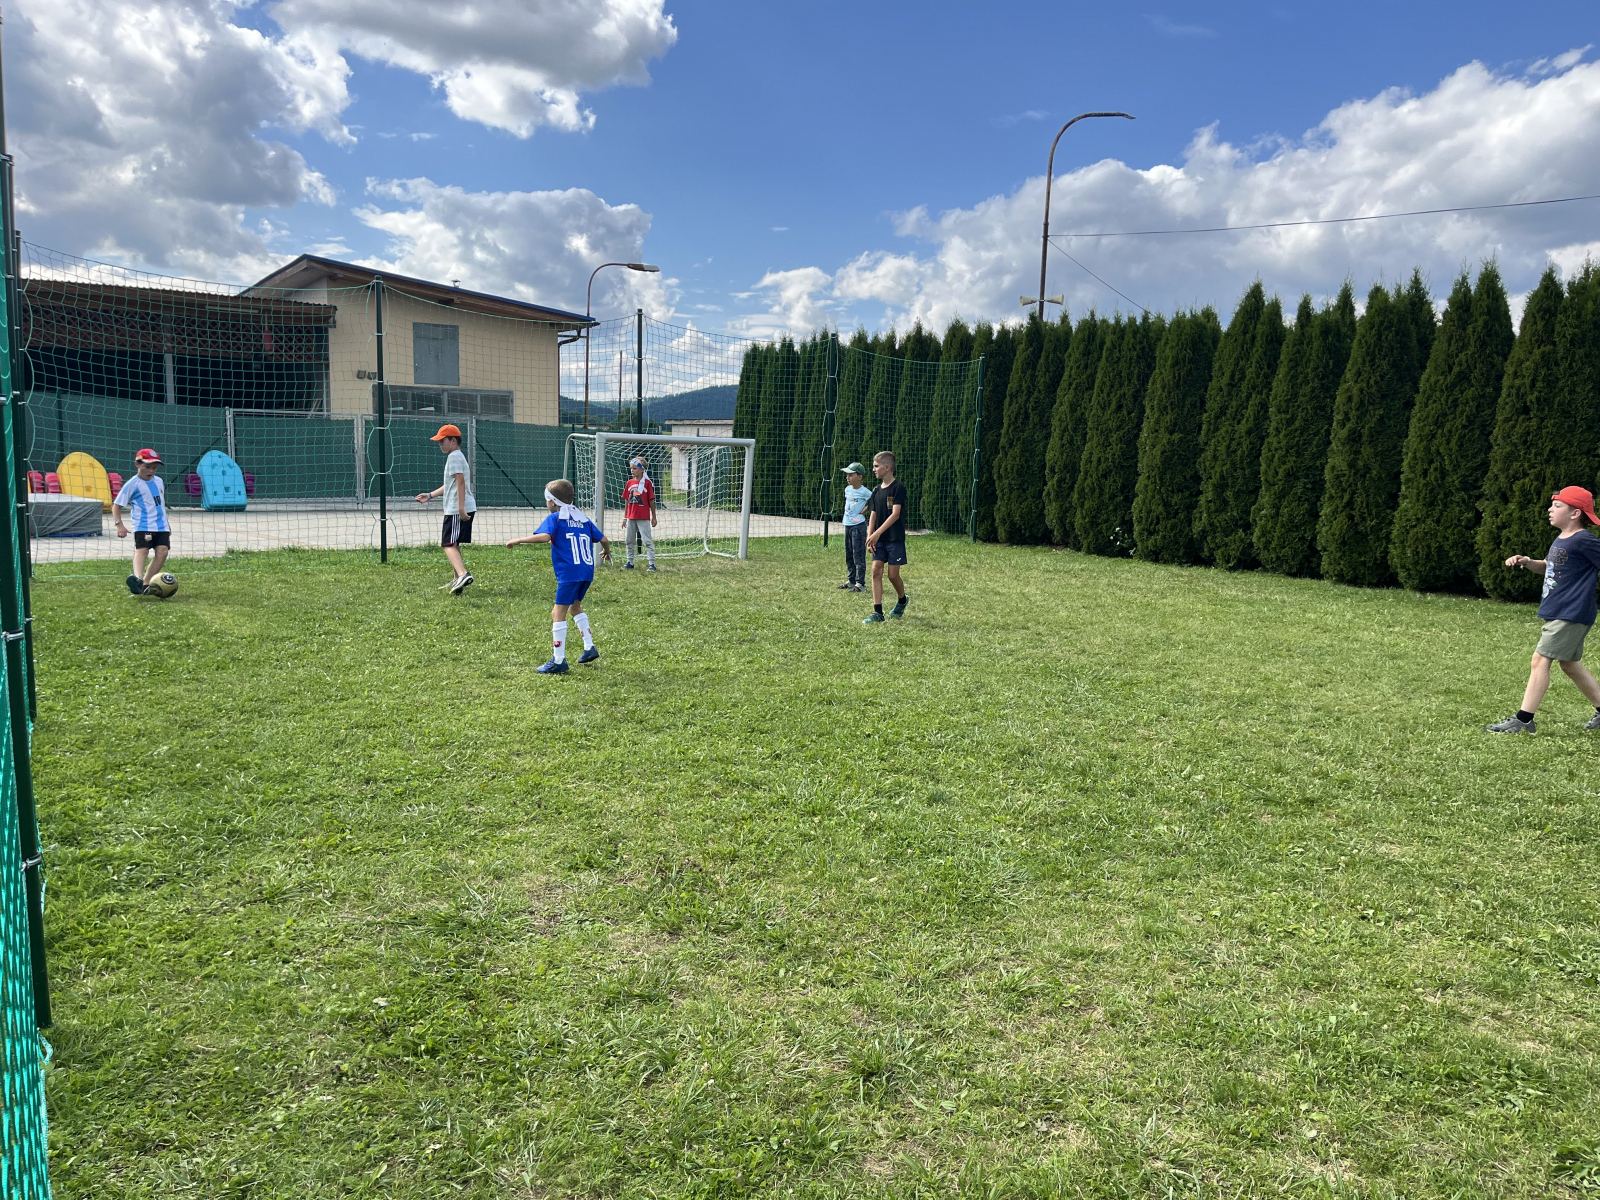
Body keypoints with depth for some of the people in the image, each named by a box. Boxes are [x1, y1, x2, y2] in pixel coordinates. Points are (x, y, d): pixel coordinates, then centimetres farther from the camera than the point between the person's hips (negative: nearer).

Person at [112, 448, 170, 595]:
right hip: (142, 526, -5)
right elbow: (116, 505, -2)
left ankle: (145, 583, -6)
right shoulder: (132, 484, -2)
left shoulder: (159, 481, 15)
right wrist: (119, 524, -14)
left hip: (161, 525, 5)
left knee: (163, 551, -10)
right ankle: (137, 578, -43)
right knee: (142, 550, -23)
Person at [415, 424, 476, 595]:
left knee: (448, 544, -17)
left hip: (457, 509, -11)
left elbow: (460, 481, -22)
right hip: (456, 508, 11)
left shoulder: (454, 457, -10)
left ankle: (463, 574, -35)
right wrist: (430, 495, 28)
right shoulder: (456, 457, 23)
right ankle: (458, 580, 29)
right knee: (452, 543, 21)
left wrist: (461, 507, -29)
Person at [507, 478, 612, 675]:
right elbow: (603, 539, 18)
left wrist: (518, 540, -13)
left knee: (558, 613, -2)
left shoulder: (554, 518, -1)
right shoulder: (583, 519, 17)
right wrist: (606, 552, 39)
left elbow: (544, 536, -20)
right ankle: (589, 647, 23)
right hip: (587, 572, 7)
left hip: (568, 573, -7)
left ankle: (559, 660, -4)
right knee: (575, 606, 27)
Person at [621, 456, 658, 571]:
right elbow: (626, 501, 11)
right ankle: (630, 562, 23)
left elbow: (651, 501, -4)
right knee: (629, 541, 12)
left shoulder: (647, 483, -6)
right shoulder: (629, 483, 7)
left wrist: (654, 517, -3)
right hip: (631, 517, 6)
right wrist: (625, 517, 12)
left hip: (644, 517, -5)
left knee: (648, 541, -5)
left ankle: (652, 563, -3)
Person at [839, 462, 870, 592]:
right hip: (847, 525, 8)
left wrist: (864, 511, -10)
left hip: (858, 525, -8)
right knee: (849, 556, 14)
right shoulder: (847, 489, 9)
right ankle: (851, 581, 24)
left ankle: (860, 584, -3)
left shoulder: (864, 492, -13)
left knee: (858, 556, -6)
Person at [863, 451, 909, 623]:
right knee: (876, 571, -3)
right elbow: (873, 515, 12)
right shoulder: (876, 490, 10)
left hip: (895, 539, -6)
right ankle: (877, 612, -1)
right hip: (879, 540, 6)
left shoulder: (898, 488, -11)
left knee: (893, 575, -2)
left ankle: (903, 600, 28)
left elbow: (895, 514, -19)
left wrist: (877, 533, -25)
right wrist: (869, 537, 1)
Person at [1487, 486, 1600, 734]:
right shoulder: (1561, 539, 12)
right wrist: (1526, 562, 8)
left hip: (1570, 614, -10)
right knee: (1570, 665, 18)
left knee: (1540, 660, -11)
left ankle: (1523, 720, -9)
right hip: (1557, 612, 10)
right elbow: (1548, 566, 26)